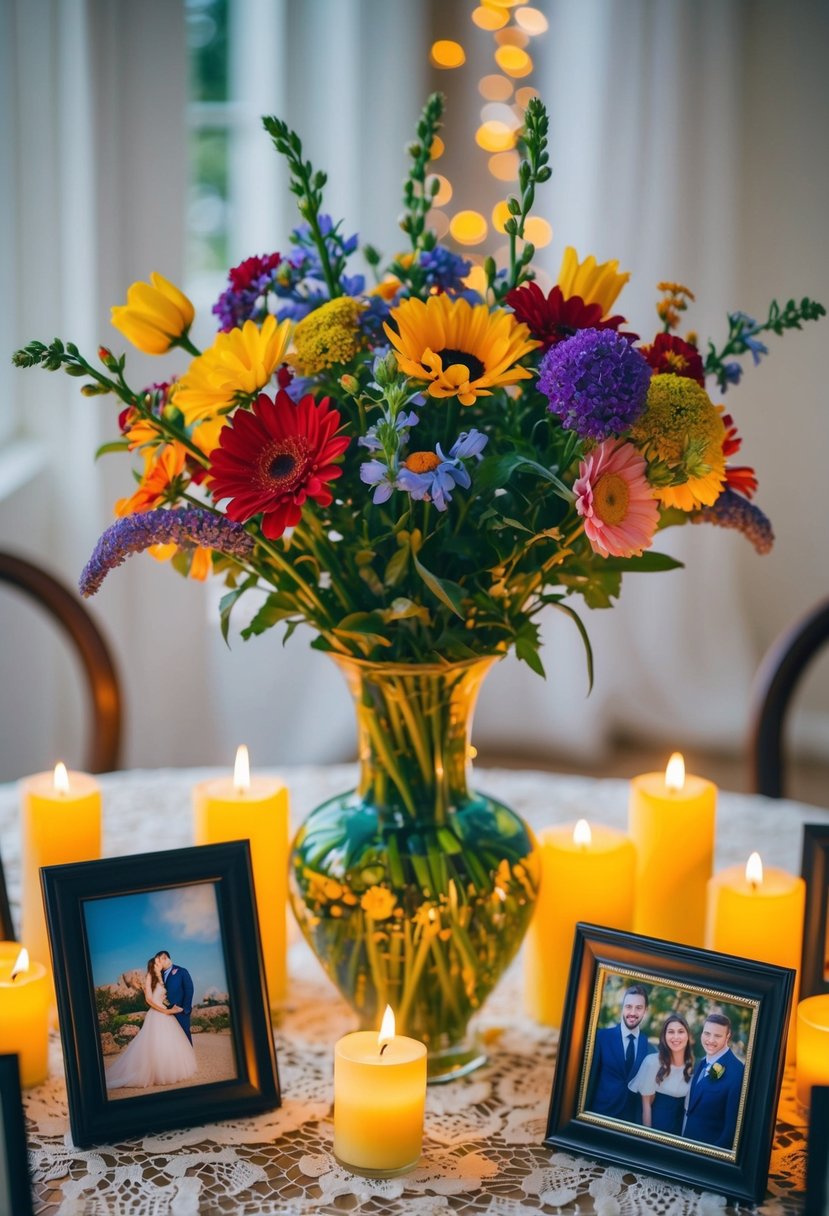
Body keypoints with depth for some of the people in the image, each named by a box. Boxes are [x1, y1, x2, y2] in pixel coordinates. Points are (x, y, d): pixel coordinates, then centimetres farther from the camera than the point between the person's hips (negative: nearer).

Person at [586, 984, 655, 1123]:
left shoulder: (649, 1047, 3)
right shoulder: (602, 1037, -5)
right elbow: (591, 1077, -3)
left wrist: (644, 1120, -2)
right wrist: (586, 1114, -4)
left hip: (635, 1119, 2)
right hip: (601, 1114, -2)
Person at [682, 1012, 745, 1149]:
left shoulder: (737, 1071, -21)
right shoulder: (702, 1063, 7)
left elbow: (733, 1122, -19)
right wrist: (684, 1136, 6)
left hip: (712, 1147, -7)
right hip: (688, 1141, 7)